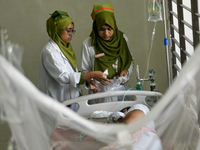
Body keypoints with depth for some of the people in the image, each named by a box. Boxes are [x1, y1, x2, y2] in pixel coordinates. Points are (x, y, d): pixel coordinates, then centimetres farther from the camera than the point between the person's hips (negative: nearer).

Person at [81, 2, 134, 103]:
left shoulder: (122, 39, 1)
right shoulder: (88, 44, -7)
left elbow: (130, 61, 13)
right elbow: (85, 70, 0)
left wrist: (127, 71, -7)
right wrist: (89, 81, -19)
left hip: (121, 90, 2)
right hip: (99, 92, -2)